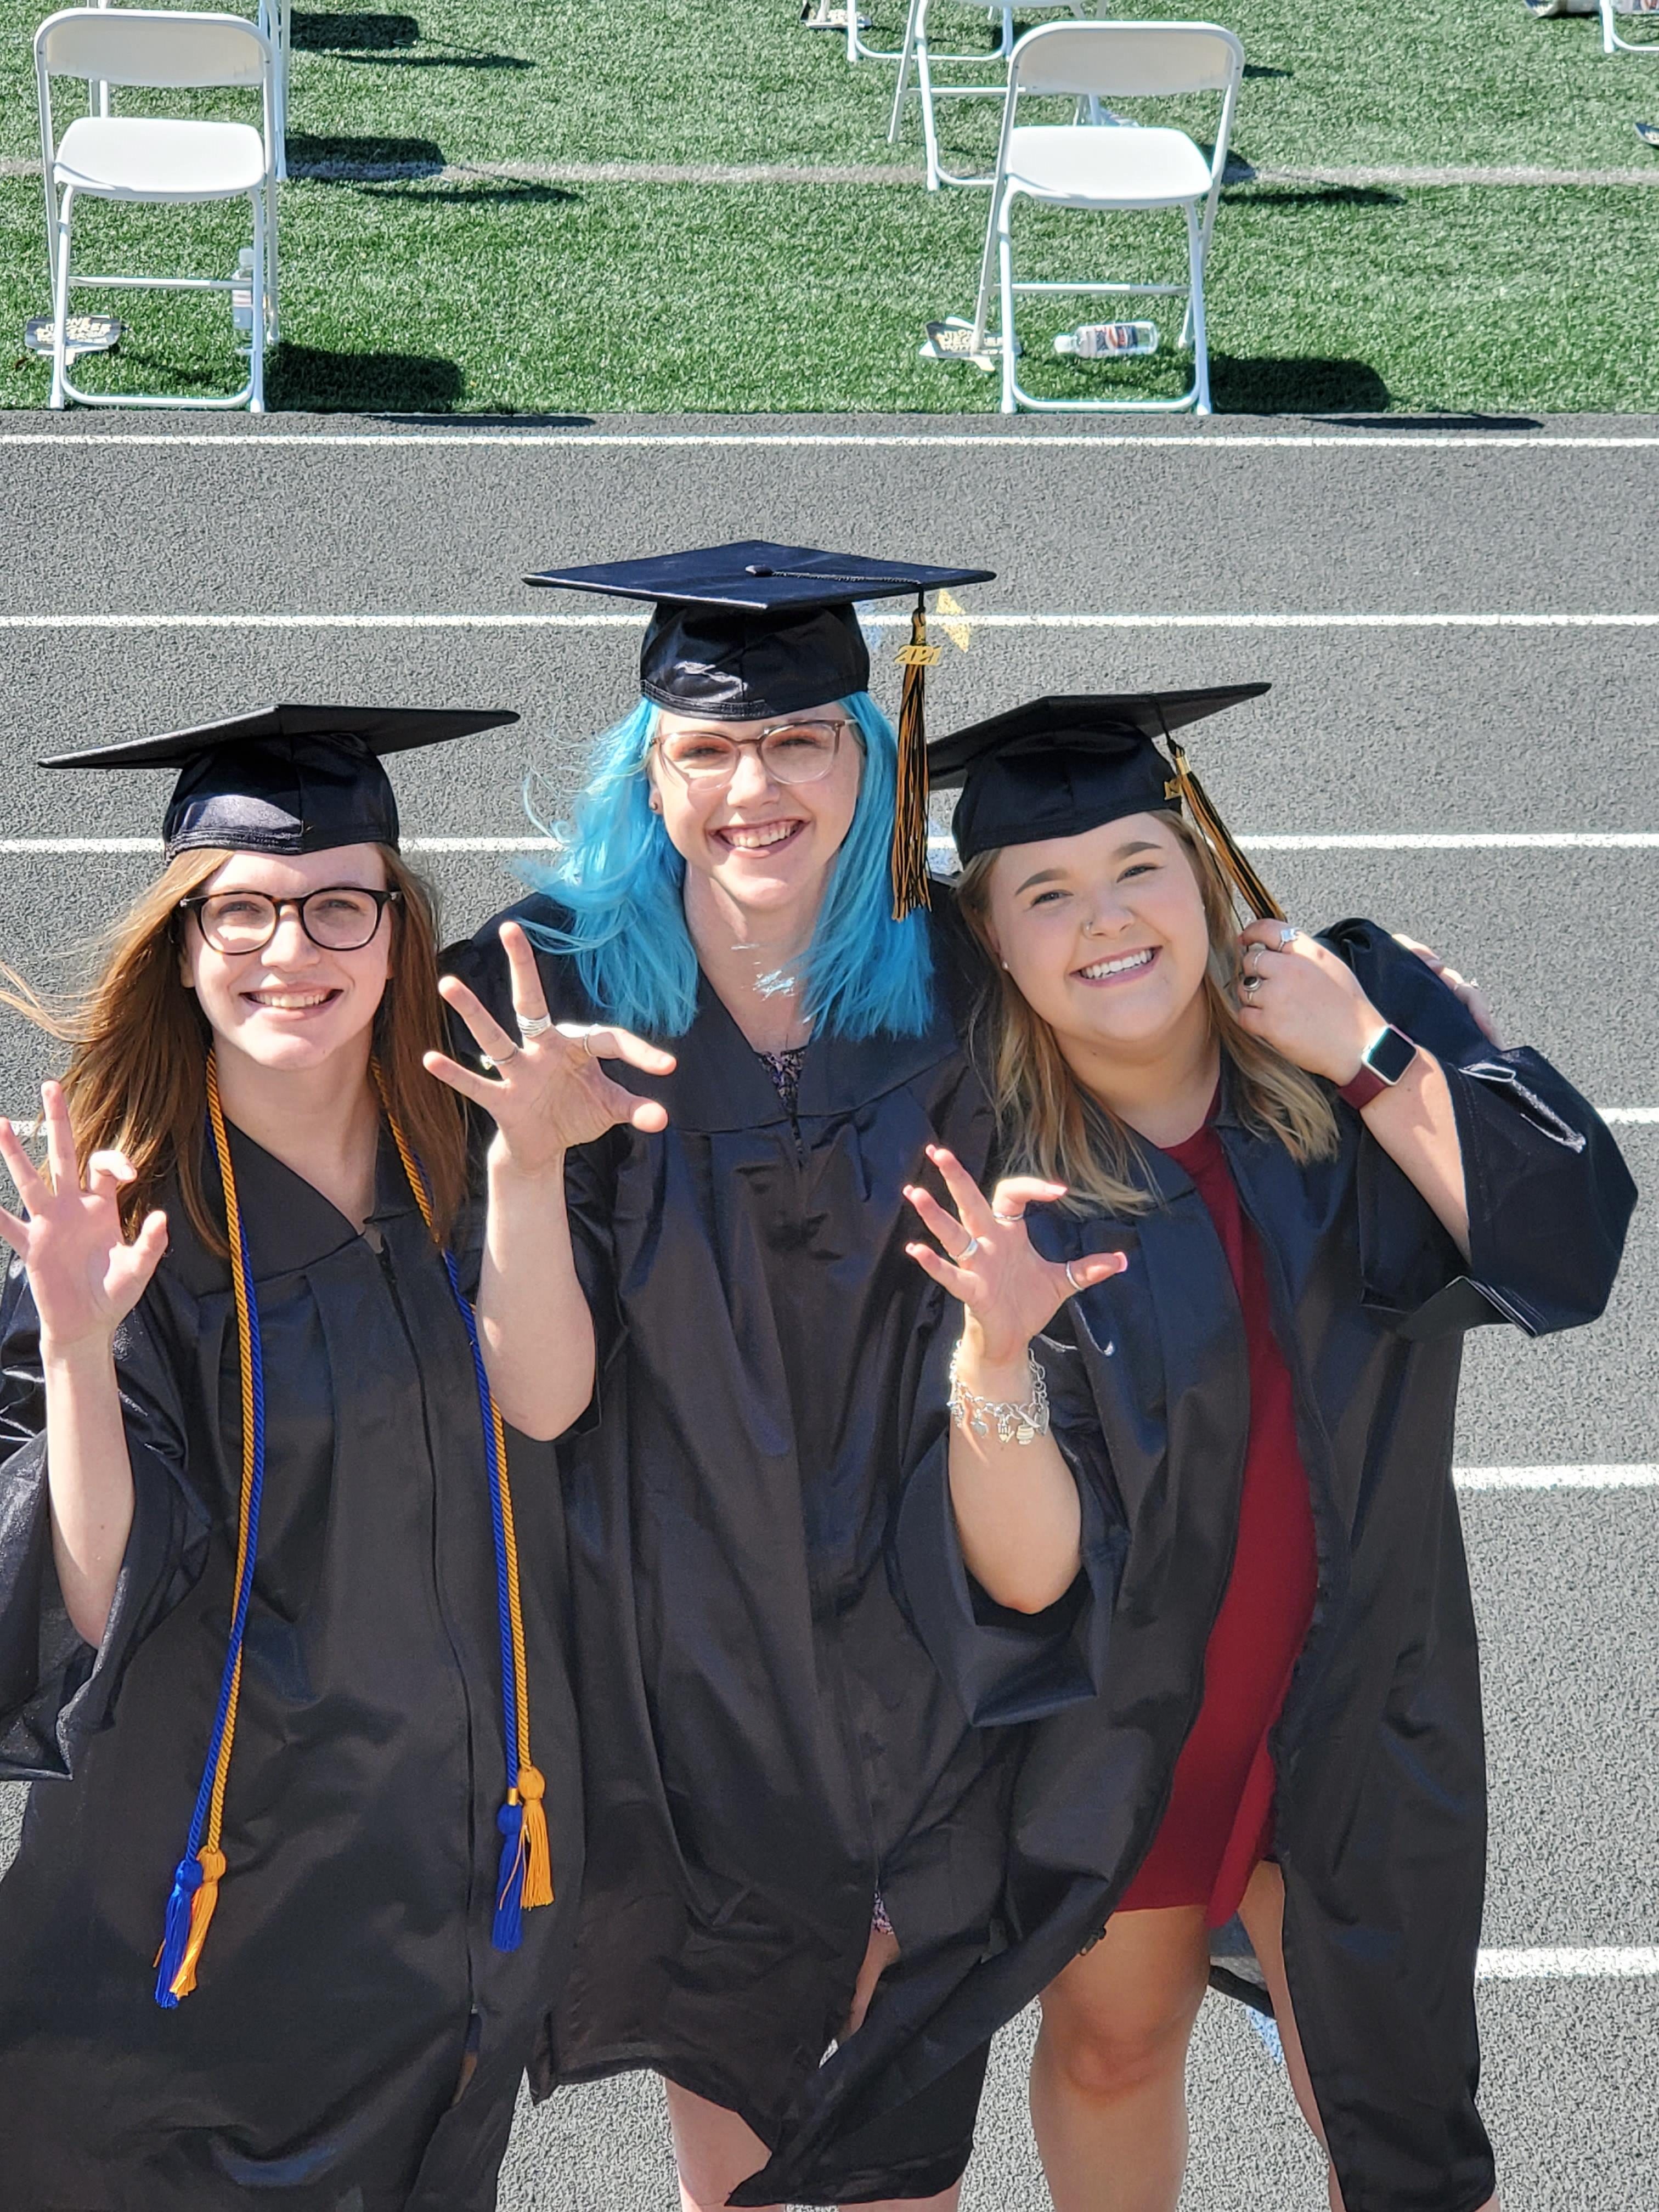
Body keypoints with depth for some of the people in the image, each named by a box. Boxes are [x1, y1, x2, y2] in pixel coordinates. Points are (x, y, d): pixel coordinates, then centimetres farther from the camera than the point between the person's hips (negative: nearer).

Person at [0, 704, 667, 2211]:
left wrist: (527, 1162, -35)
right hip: (215, 1875, -4)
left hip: (461, 1850, 4)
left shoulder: (451, 1157, -2)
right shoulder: (124, 1203, -13)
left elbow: (543, 1399, -21)